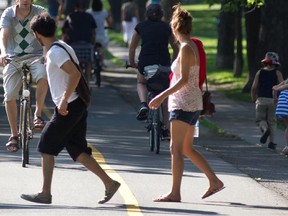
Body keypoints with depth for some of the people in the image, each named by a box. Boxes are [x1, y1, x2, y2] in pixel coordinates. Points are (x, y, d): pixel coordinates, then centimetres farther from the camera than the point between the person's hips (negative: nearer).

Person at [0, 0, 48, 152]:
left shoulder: (40, 12, -4)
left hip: (35, 56, -1)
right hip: (14, 58, 1)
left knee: (43, 77, -34)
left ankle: (37, 115, -16)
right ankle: (14, 135, 9)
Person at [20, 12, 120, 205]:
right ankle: (109, 183, 6)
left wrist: (64, 100, -25)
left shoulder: (55, 52, -15)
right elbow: (75, 73, 22)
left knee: (46, 147, 0)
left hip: (68, 107, -9)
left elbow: (75, 74, -26)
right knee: (78, 150, 11)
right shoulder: (62, 47, 14)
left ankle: (45, 194, 2)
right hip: (78, 106, 9)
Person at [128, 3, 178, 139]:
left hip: (145, 63, -1)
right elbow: (175, 48, 22)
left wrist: (132, 63, 29)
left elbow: (132, 48, 16)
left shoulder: (141, 27, 11)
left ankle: (143, 104, 0)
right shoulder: (166, 28, 14)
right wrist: (172, 64, 34)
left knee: (141, 83, 31)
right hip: (164, 64, 1)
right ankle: (165, 129, 13)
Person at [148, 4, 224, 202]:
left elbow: (183, 79, -20)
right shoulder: (192, 46, 13)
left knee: (176, 148, -9)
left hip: (184, 104, -10)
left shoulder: (186, 48, -14)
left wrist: (162, 96, -22)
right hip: (191, 104, 10)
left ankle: (175, 193, -11)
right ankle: (215, 182, 17)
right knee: (187, 149, 15)